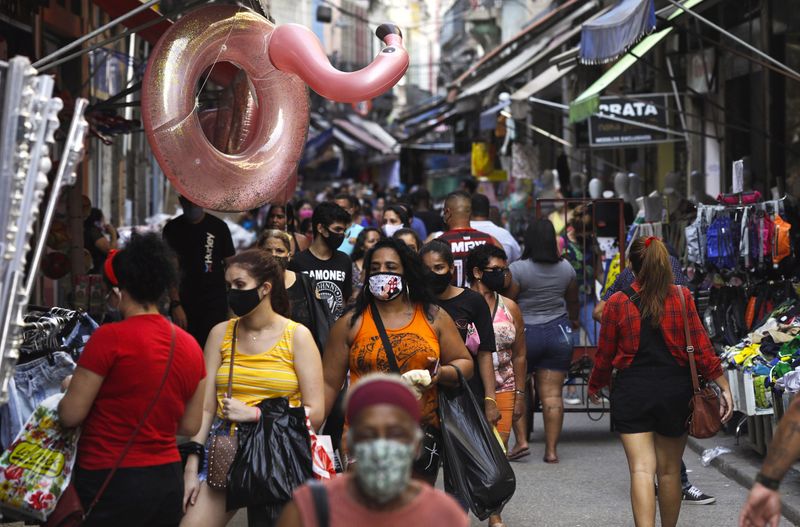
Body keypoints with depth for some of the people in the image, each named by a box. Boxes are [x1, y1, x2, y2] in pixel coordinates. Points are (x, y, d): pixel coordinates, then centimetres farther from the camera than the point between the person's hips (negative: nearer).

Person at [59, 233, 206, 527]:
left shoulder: (110, 337, -13)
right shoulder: (190, 346, 5)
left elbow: (71, 415, -9)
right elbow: (190, 426, 11)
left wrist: (72, 388, 11)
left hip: (110, 483, -6)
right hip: (168, 480, 6)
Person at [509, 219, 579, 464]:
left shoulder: (518, 269, -12)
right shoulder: (565, 268, 3)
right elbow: (573, 300, 19)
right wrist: (573, 320, 38)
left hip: (525, 333, -3)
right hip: (557, 332, 3)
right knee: (552, 393, 1)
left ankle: (521, 439, 2)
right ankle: (551, 449, 0)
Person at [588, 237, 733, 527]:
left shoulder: (617, 303, -4)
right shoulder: (682, 297, -4)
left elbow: (604, 355, 4)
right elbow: (702, 348, -4)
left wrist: (594, 387, 22)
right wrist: (724, 386, 3)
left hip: (632, 392, -1)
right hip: (675, 391, 2)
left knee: (642, 469, -5)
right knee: (669, 470, 14)